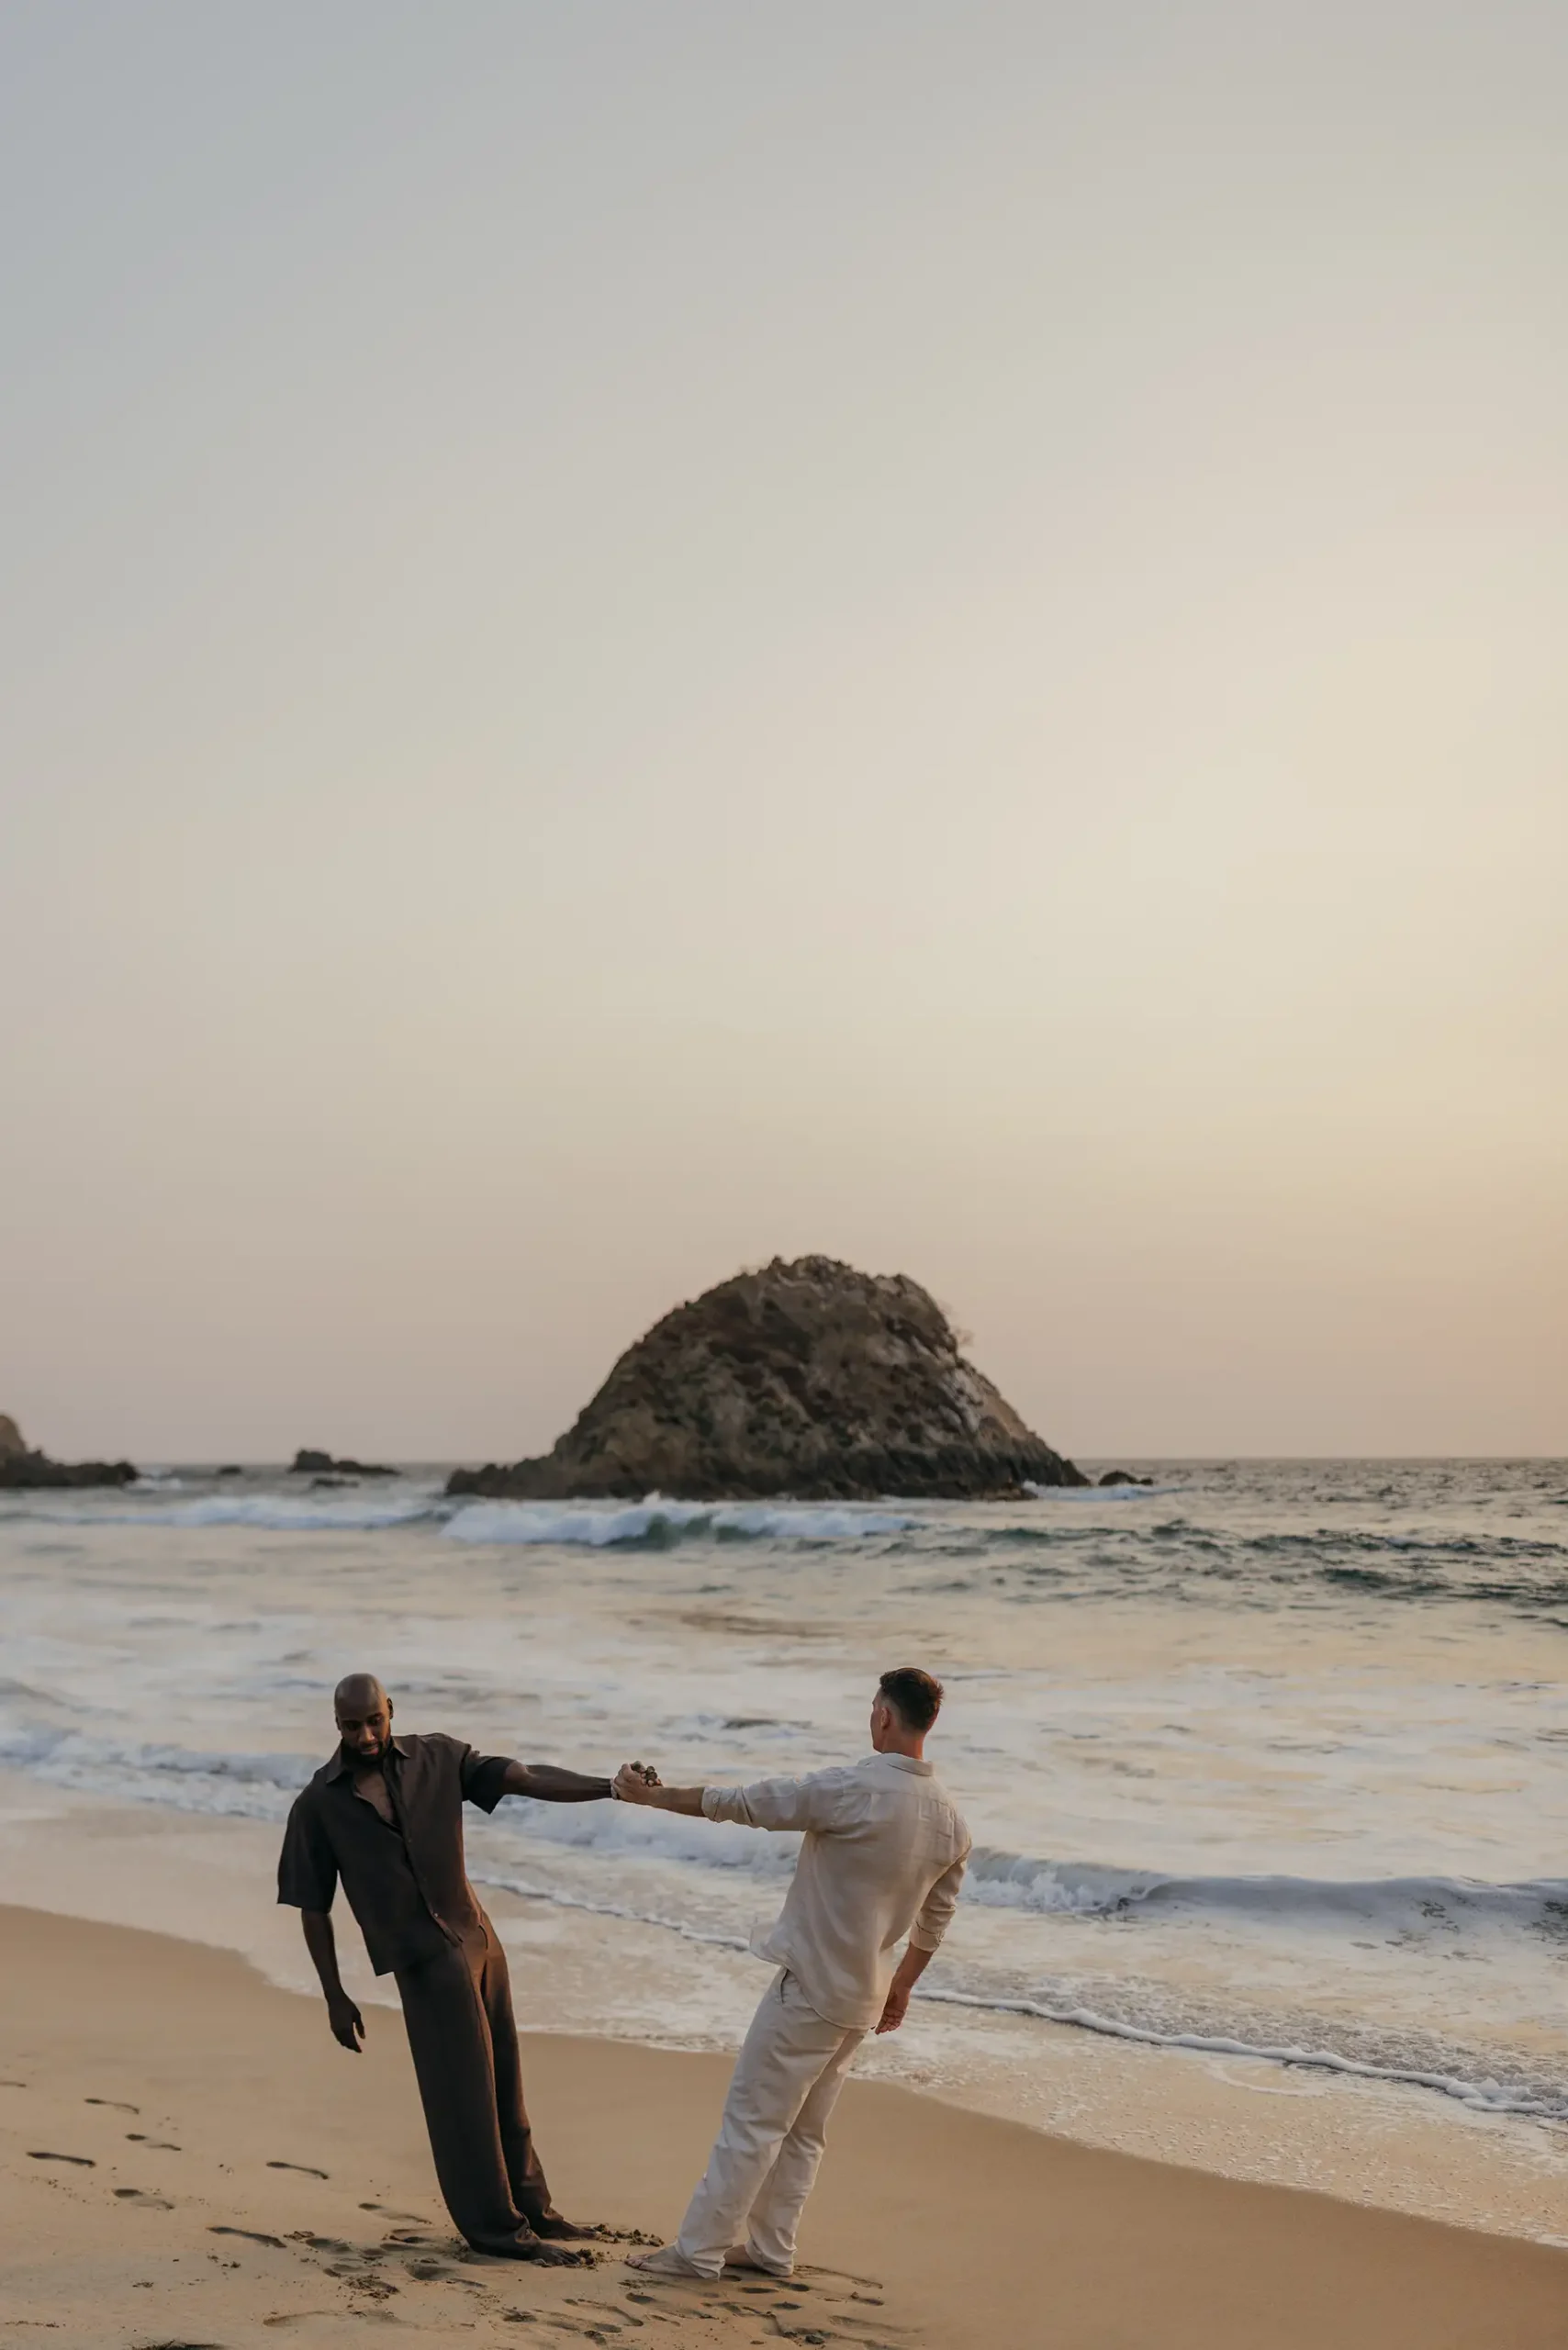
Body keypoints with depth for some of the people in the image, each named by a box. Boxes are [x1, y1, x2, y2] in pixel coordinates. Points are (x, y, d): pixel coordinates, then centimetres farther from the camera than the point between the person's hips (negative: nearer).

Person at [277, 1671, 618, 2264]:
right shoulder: (318, 1805, -6)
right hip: (424, 1957, -5)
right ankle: (496, 2226, 7)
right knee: (464, 2093, -3)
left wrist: (612, 1788, -17)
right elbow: (312, 1907, 0)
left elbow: (529, 1779, -6)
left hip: (478, 1938, 5)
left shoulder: (437, 1759, 1)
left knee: (504, 2085, 14)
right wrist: (335, 1997, 1)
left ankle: (529, 2209, 26)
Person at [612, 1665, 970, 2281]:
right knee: (803, 2129, 17)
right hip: (861, 2000, 7)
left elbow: (741, 1803, -12)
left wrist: (650, 1794, -1)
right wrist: (901, 1986, 27)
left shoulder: (851, 1791, -21)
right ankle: (770, 2247, 24)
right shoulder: (950, 1821, 1)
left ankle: (698, 2249, 5)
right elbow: (934, 1921, 13)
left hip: (810, 1988, -7)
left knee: (752, 2119, 0)